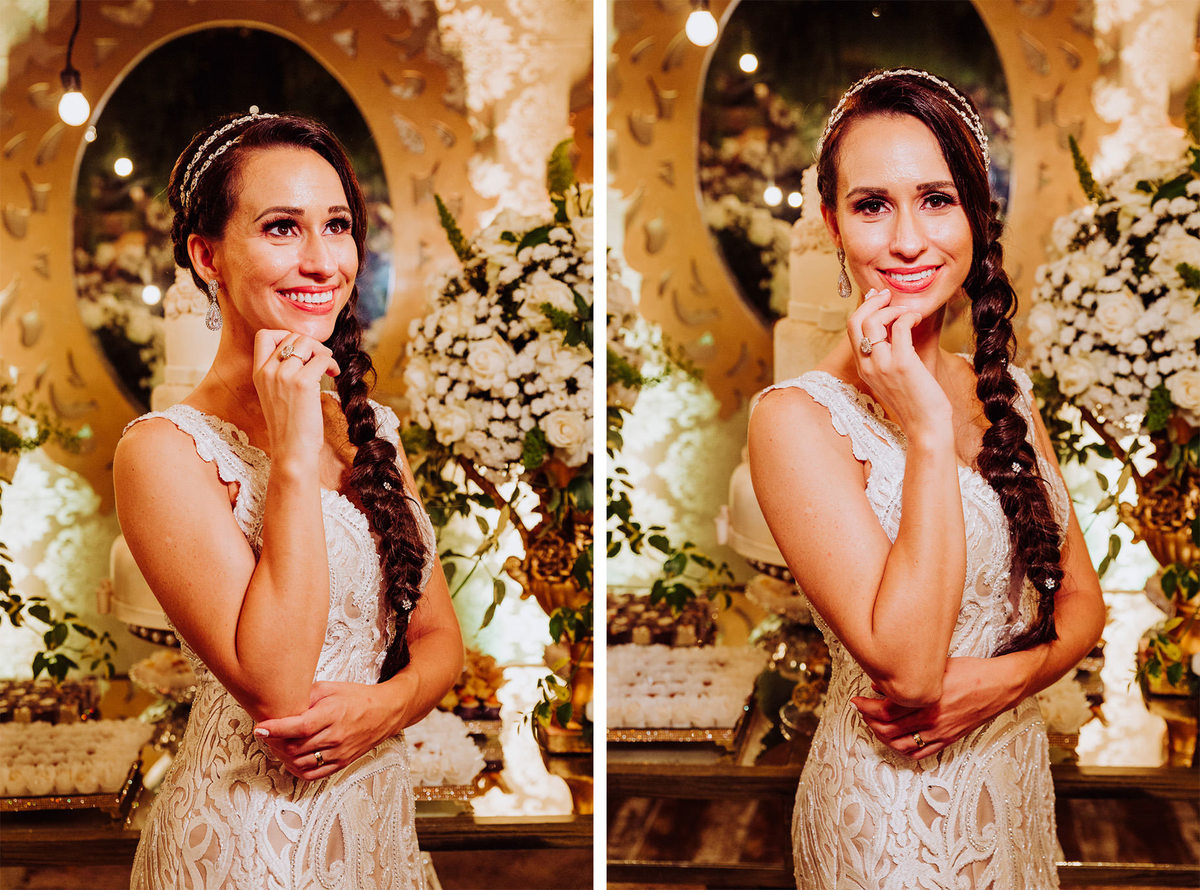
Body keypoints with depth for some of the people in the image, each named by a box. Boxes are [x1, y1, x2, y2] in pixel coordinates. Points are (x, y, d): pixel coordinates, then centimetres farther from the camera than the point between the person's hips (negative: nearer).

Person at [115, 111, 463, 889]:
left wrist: (388, 704, -14)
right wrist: (294, 454, -24)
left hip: (382, 816, 6)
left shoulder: (372, 429, 5)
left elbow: (440, 637, 8)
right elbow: (274, 685, -23)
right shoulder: (164, 451, -15)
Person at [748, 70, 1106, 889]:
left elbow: (1083, 599, 6)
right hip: (892, 812, -6)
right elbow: (906, 669, -25)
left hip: (1020, 780, 6)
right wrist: (928, 432, -26)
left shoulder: (1007, 391, 3)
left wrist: (1004, 678, -14)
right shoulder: (798, 418, -18)